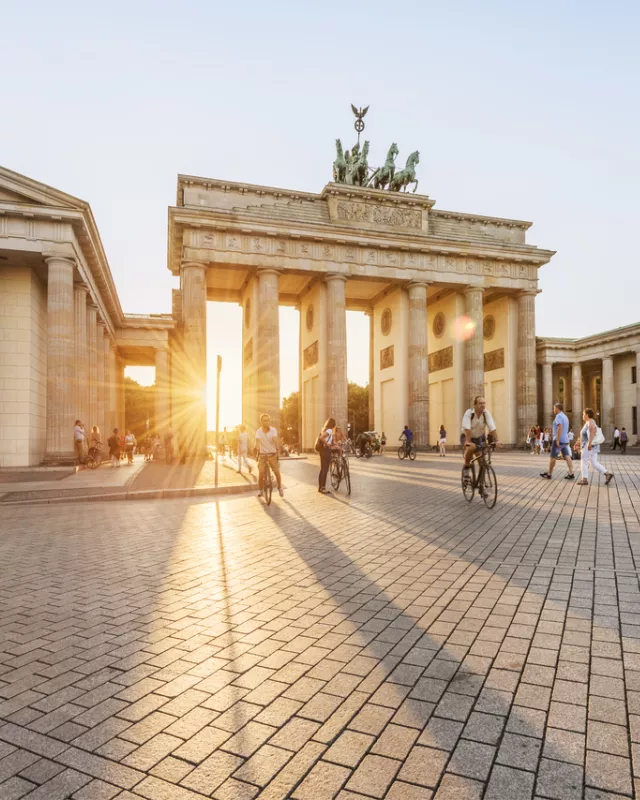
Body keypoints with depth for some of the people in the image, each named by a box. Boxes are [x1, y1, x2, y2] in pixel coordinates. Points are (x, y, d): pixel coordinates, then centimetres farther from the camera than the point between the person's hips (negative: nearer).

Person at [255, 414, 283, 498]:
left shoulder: (273, 430, -10)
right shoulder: (258, 431, -10)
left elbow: (275, 440, -23)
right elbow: (257, 442, -21)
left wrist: (277, 449, -37)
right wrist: (258, 450, -37)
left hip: (272, 454, 0)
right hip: (262, 454, 0)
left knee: (277, 472, -2)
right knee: (261, 473, -10)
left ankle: (280, 488, 22)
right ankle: (260, 490, 10)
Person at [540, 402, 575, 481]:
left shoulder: (558, 416, -13)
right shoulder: (565, 417, 17)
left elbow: (560, 427, -25)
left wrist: (557, 440, -25)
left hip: (559, 440, -9)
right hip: (565, 440, 9)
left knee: (553, 457, 2)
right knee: (567, 457, 2)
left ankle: (549, 474, 10)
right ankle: (571, 474, -6)